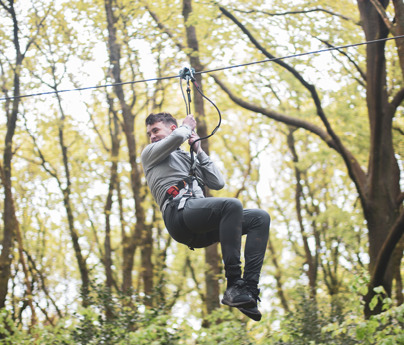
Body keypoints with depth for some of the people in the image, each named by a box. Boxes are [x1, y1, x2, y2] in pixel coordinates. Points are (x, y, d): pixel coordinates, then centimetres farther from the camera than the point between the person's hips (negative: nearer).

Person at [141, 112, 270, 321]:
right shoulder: (150, 153, 22)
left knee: (260, 218, -7)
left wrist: (199, 151, 25)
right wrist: (187, 126, 22)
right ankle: (233, 284, -34)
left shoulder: (189, 159, 38)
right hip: (179, 211, -7)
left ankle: (249, 289, -22)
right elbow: (177, 136, 1)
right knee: (232, 205, -32)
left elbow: (218, 183, 24)